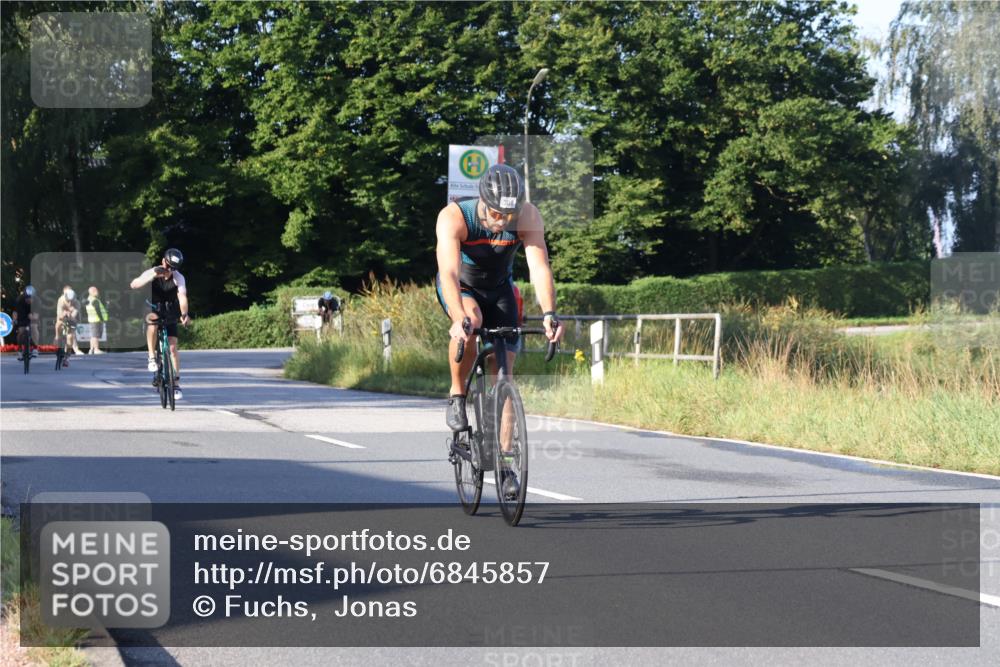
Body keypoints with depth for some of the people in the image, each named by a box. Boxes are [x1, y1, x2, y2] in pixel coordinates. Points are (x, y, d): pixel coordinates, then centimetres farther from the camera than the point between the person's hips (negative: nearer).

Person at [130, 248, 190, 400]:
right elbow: (134, 285, -35)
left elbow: (182, 296, -35)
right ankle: (152, 358, -28)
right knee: (153, 319, -38)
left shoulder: (178, 278, -19)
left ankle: (176, 383, 1)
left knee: (173, 347, -7)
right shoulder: (152, 273, -20)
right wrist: (153, 276, -48)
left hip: (169, 313, 1)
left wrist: (184, 314, -52)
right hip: (152, 309, -1)